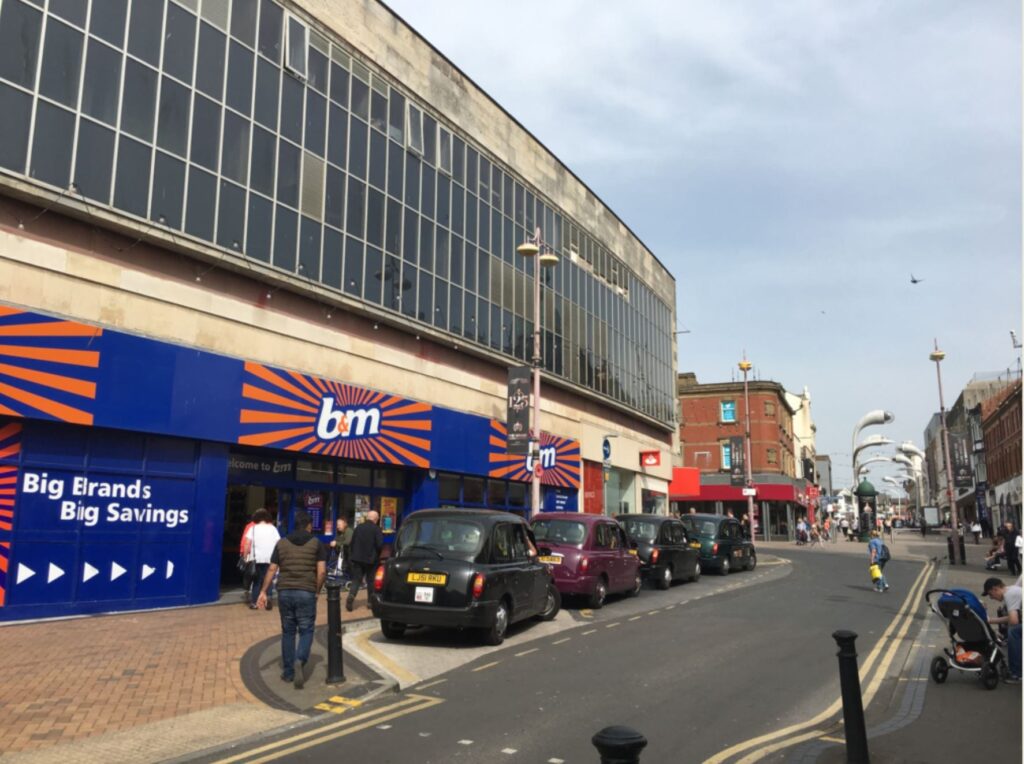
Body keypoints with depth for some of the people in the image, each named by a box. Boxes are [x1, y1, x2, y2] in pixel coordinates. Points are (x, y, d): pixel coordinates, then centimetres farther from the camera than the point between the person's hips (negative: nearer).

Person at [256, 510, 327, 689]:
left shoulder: (282, 543, 8)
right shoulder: (316, 543, 1)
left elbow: (272, 570, 4)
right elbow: (322, 571, -5)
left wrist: (263, 591, 9)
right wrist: (317, 591, 8)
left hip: (285, 592, 3)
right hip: (306, 592, -3)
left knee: (288, 631, 14)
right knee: (306, 631, 6)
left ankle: (288, 672, 18)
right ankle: (299, 661, -18)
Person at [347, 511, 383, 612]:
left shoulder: (358, 527, 3)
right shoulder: (376, 529, -11)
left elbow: (352, 543, 9)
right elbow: (380, 545, -15)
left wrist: (353, 555, 20)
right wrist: (377, 556, 4)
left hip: (357, 558, 3)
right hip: (371, 560, -3)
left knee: (356, 579, 7)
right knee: (370, 580, 10)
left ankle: (351, 595, -16)